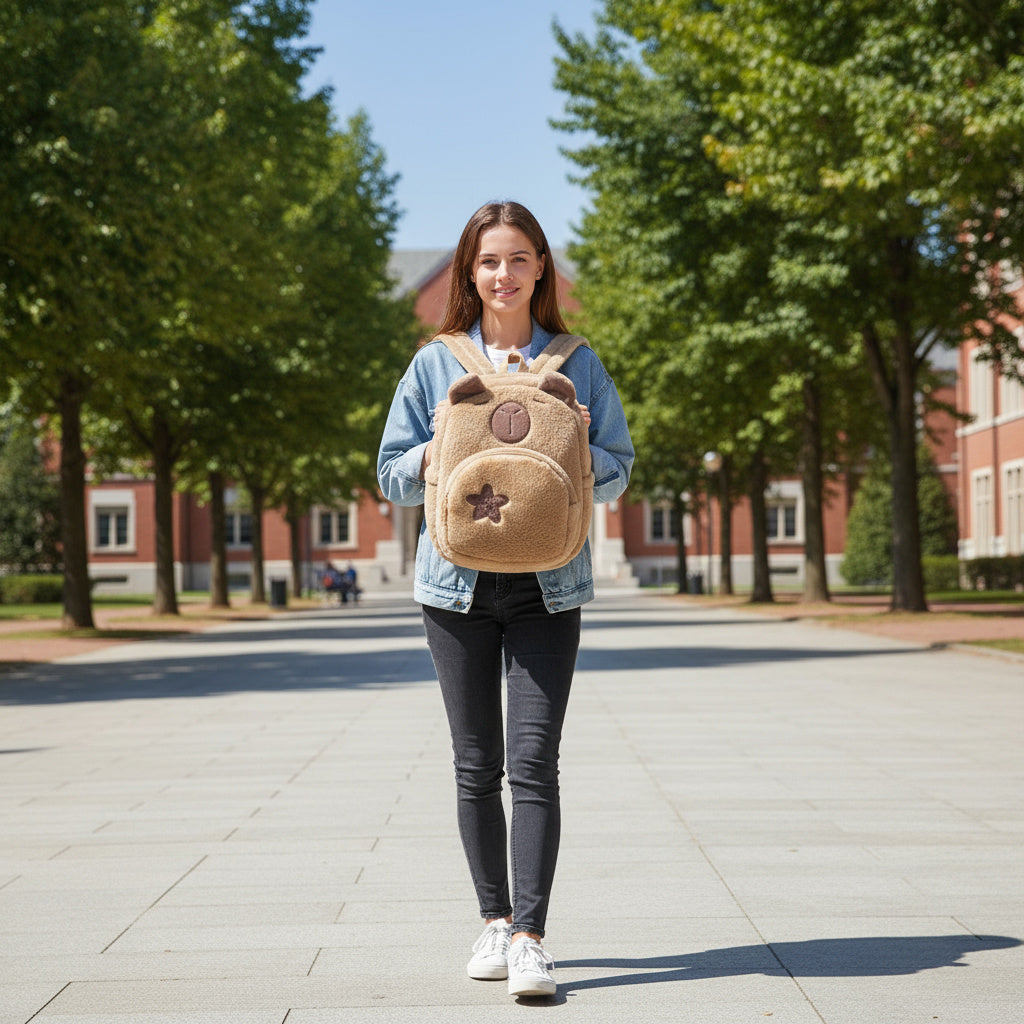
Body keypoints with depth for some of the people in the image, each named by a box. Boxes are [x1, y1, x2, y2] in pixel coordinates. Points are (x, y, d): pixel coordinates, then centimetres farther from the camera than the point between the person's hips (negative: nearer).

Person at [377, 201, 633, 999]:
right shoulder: (435, 363, 9)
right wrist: (443, 451, -10)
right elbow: (393, 475, 9)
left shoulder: (578, 364, 9)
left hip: (548, 586, -1)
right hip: (458, 582, 1)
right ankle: (495, 919, 20)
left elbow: (618, 469, 10)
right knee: (476, 766, 6)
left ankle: (530, 937, -9)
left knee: (534, 761, -11)